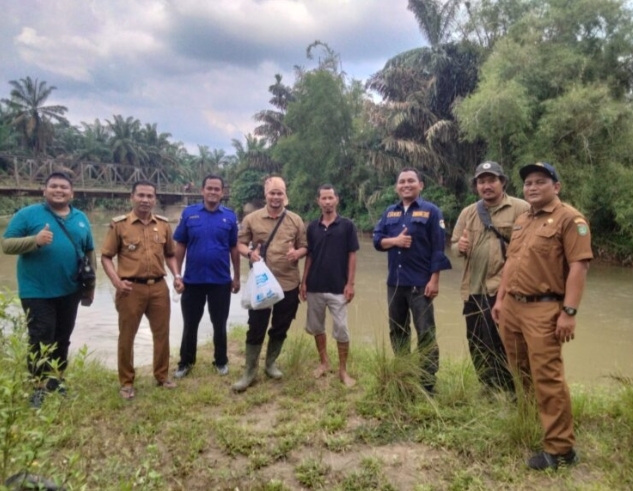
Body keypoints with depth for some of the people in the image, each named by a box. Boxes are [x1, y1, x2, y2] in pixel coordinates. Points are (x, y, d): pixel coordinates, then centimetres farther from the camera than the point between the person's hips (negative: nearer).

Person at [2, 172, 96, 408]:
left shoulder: (81, 218, 9)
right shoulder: (28, 214, -4)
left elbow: (89, 252, 13)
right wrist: (35, 240, -26)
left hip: (70, 291, 4)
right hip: (37, 292, -4)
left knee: (62, 339, 15)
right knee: (41, 341, 0)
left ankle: (56, 380, 32)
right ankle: (40, 387, 16)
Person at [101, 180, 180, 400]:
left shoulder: (163, 224, 7)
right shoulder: (119, 224, -4)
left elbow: (170, 254, 16)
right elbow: (106, 256, -2)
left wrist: (176, 275, 2)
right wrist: (116, 281, -14)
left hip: (159, 287, 4)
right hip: (131, 288, -3)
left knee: (162, 334, 12)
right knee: (127, 336, 8)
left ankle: (162, 376, 30)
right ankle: (126, 382, 23)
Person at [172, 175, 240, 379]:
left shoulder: (230, 216, -1)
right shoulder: (189, 213, -2)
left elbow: (234, 248, 5)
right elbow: (180, 246, 1)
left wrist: (237, 277, 6)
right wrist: (177, 274, -4)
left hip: (221, 281, 0)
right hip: (192, 280, 0)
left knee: (219, 324, 13)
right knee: (190, 324, 13)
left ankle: (221, 361, 30)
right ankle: (186, 362, 30)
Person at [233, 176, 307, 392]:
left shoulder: (296, 220, 3)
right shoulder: (251, 219, -1)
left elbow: (304, 247, 7)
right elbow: (240, 243, 4)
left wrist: (297, 253, -16)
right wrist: (249, 253, -18)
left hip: (288, 284, 2)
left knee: (280, 328, 14)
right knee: (256, 329, 3)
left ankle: (271, 363, 35)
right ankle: (249, 372, 18)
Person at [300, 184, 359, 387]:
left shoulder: (347, 225, -3)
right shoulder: (312, 227, 5)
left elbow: (352, 255, -3)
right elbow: (309, 256, 9)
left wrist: (350, 283, -9)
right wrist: (303, 282, 4)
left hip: (338, 288, -3)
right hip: (314, 287, 4)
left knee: (341, 330, -1)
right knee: (316, 327, 13)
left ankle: (343, 370, 13)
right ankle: (324, 362, 31)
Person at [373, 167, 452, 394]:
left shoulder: (430, 211, -3)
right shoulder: (389, 212, 13)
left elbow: (438, 248, -7)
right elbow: (377, 240, 9)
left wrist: (434, 279, -13)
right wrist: (394, 241, -12)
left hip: (420, 283, -5)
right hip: (394, 282, 6)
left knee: (425, 333, -2)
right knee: (397, 330, 14)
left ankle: (427, 383, 7)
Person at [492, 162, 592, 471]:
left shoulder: (569, 219, -8)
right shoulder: (521, 221, 17)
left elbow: (578, 266, -15)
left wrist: (569, 311, -20)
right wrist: (500, 298, 17)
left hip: (543, 309, -8)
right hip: (512, 306, 8)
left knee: (547, 377, -5)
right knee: (521, 371, 18)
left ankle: (560, 449, 6)